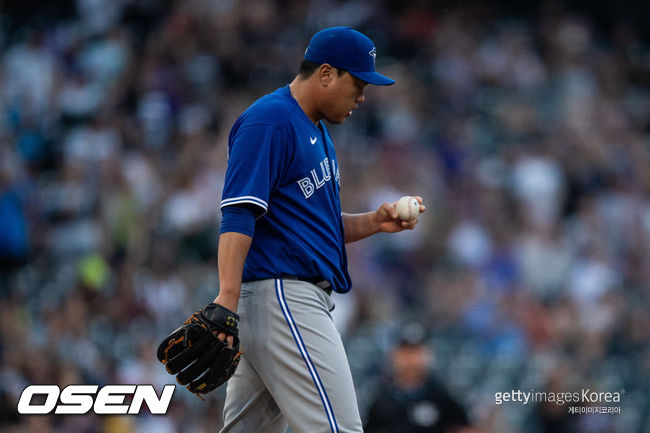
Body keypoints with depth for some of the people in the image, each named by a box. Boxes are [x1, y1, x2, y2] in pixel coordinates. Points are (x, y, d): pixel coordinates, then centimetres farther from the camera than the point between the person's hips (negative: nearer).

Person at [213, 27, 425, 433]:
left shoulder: (317, 131, 23)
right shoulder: (268, 122, -10)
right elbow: (238, 215, -19)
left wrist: (373, 222, 10)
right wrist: (227, 298, -29)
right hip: (279, 293, -10)